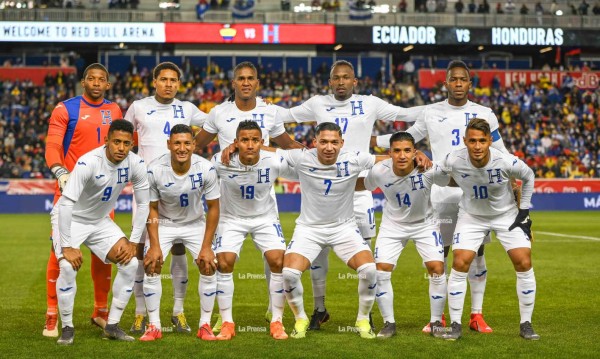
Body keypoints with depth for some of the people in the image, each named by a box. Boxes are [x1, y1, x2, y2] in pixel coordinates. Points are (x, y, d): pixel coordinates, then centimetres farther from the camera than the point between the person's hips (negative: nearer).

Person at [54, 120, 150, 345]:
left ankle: (112, 325, 2)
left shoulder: (136, 164, -15)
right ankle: (67, 328, -8)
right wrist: (67, 246, -33)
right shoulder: (89, 163, -31)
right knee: (68, 267, -27)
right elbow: (66, 203, -32)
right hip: (71, 220, -5)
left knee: (130, 263, -10)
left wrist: (133, 242, -8)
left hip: (101, 221, 5)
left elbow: (143, 204, -4)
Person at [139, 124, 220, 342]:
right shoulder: (155, 170, -24)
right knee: (151, 266, -15)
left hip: (195, 224, 1)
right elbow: (152, 209, -12)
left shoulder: (205, 169, -23)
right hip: (164, 224, -1)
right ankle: (154, 326, -4)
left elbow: (213, 208, -12)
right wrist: (154, 245, -18)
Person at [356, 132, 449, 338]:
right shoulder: (379, 172, -24)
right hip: (393, 225, 1)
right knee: (381, 271, -10)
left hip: (425, 223, -1)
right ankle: (389, 323, 7)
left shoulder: (429, 170, -29)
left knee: (437, 268, -13)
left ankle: (436, 322, 6)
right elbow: (362, 185, -2)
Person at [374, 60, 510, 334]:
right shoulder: (430, 113, 7)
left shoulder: (484, 114, 7)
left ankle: (477, 315, 8)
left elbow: (500, 152, 12)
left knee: (477, 252, 0)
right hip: (442, 192, 0)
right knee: (438, 252, 0)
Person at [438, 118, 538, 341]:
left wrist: (524, 210, -5)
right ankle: (455, 326, -2)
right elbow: (437, 174, -1)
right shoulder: (454, 161, -27)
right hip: (471, 216, 0)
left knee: (524, 264, -9)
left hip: (507, 215, 0)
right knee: (460, 264, -13)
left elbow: (528, 177, -5)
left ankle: (526, 325, 5)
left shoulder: (506, 162, -28)